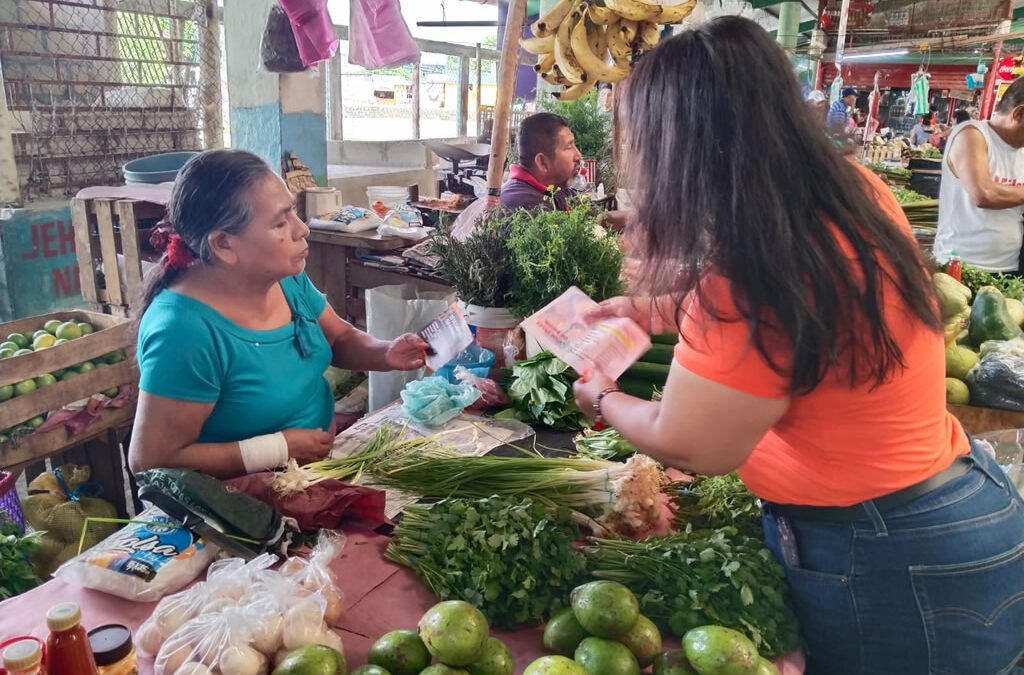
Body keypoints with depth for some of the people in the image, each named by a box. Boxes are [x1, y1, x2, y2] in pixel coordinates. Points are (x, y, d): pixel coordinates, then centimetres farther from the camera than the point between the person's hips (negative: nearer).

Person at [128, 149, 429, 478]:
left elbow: (339, 338, 12)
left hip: (320, 460, 7)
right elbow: (150, 460, -21)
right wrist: (278, 449, -22)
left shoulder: (287, 277, -5)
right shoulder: (185, 330, -27)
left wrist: (386, 353, -9)